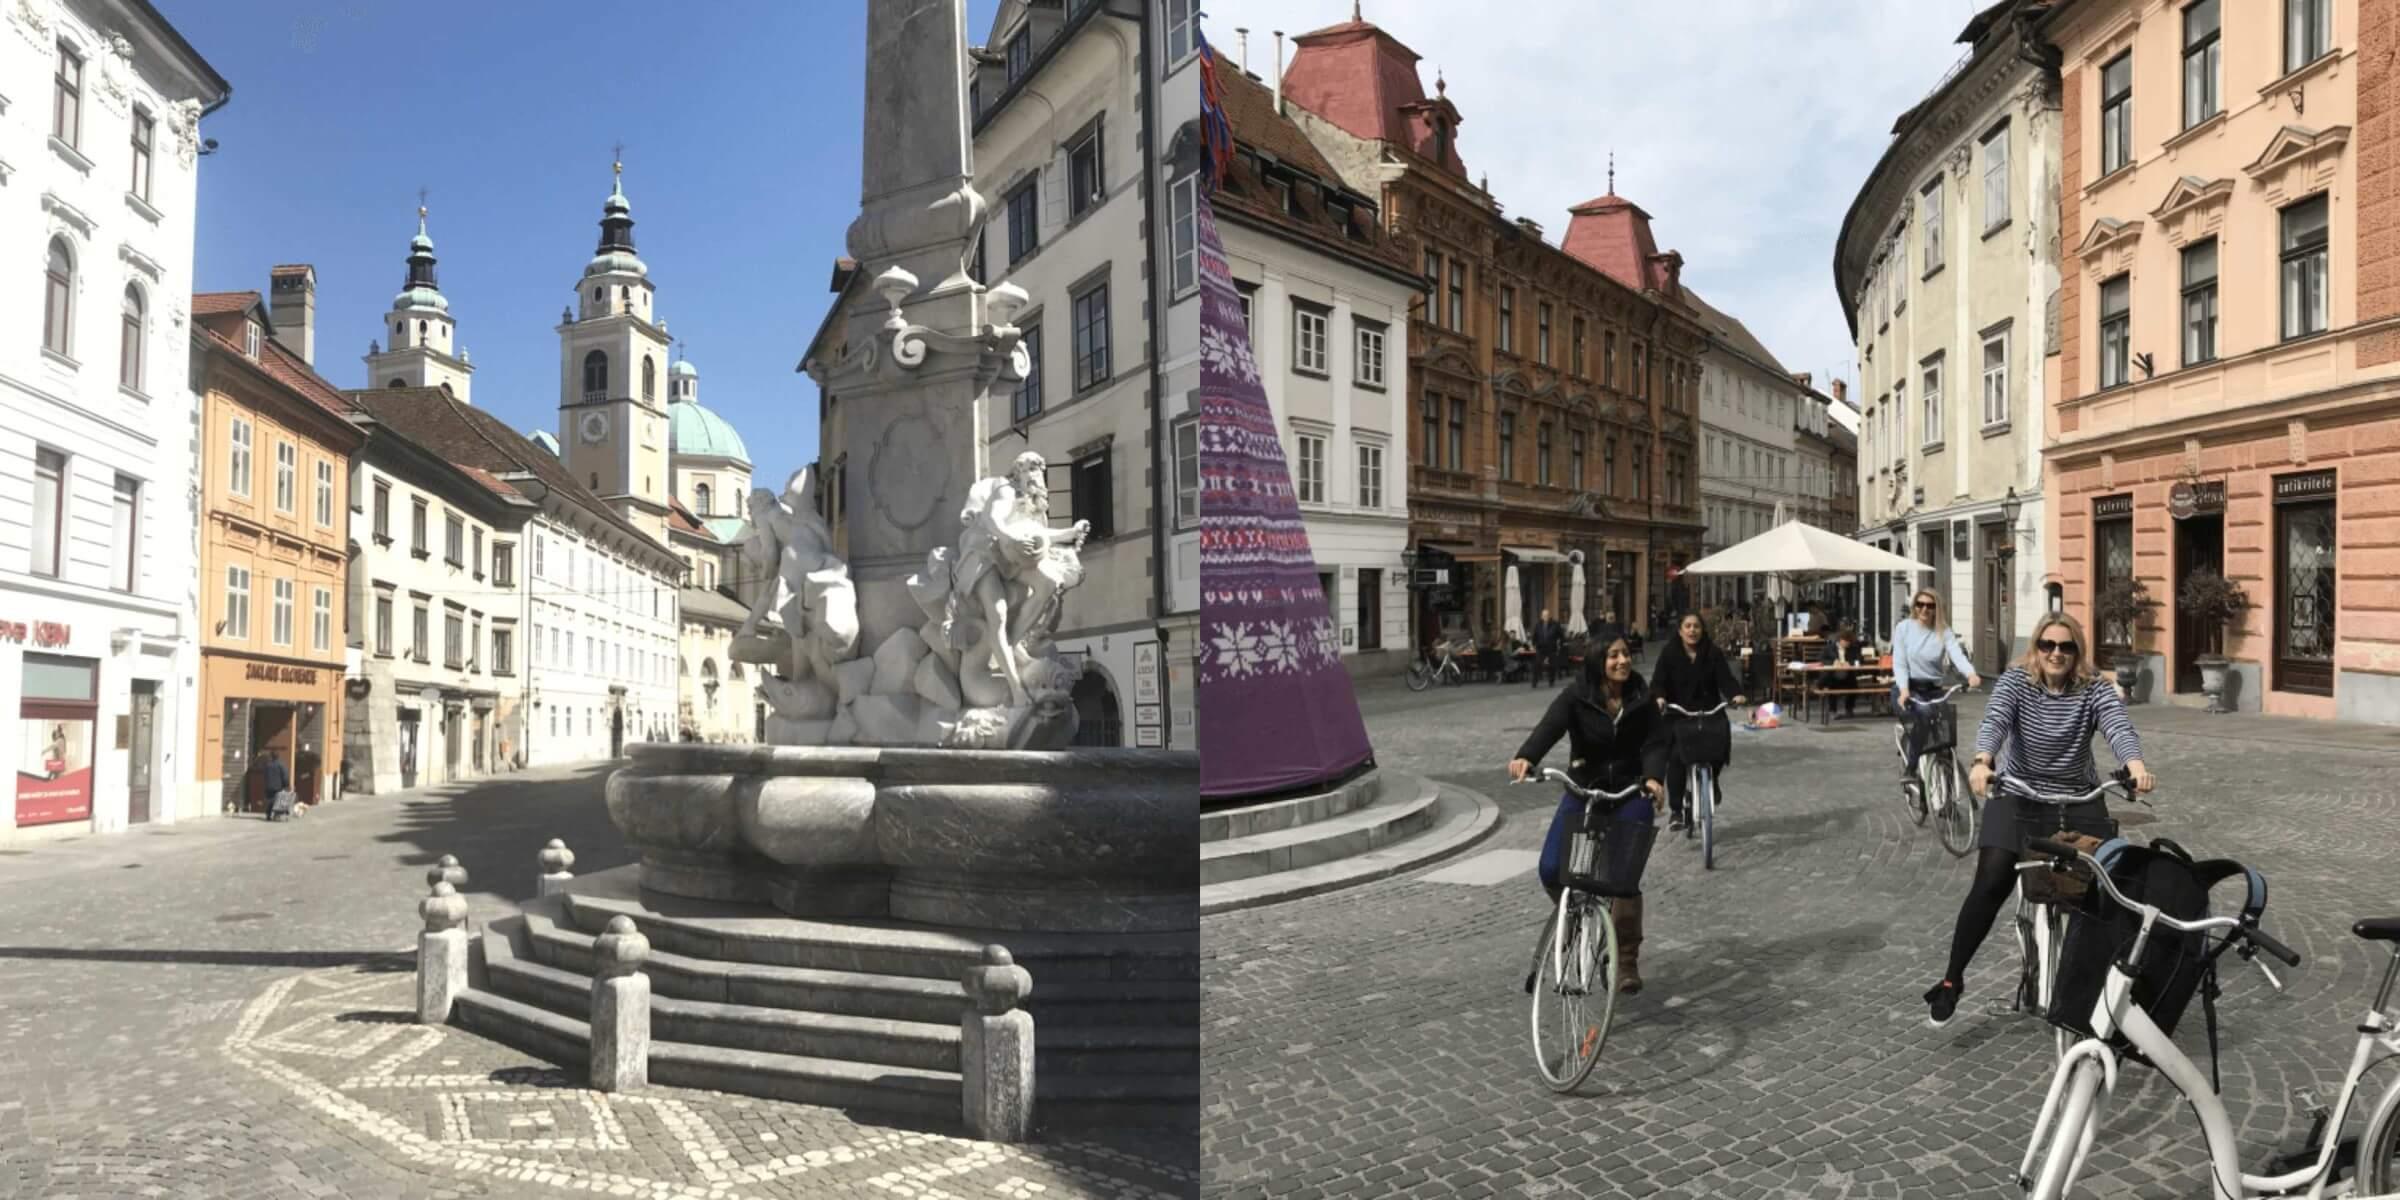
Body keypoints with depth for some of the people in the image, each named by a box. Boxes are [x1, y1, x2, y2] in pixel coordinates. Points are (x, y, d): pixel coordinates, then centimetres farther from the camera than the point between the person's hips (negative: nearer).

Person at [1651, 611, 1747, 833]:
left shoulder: (1713, 653, 1)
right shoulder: (1669, 653, -4)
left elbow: (1725, 677, -8)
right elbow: (1659, 681, -12)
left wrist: (1736, 694, -29)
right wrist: (1659, 697, -34)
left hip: (1709, 710, 1)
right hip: (1678, 713, -1)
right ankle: (1675, 809, -2)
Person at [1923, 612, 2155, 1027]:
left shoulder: (2095, 688, -7)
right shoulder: (2016, 681, -9)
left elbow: (2119, 726, -25)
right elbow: (1994, 722, -26)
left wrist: (2135, 763, -48)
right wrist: (1982, 763, -47)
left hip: (2079, 800, 2)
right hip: (2018, 794, -2)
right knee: (1991, 884, -15)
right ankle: (1952, 978, -4)